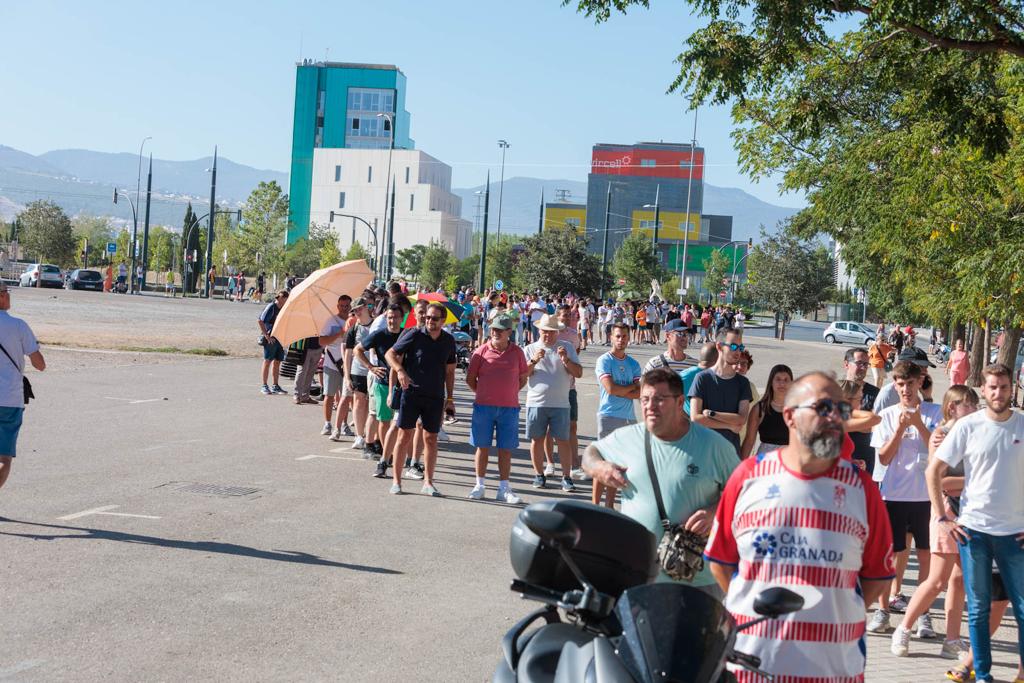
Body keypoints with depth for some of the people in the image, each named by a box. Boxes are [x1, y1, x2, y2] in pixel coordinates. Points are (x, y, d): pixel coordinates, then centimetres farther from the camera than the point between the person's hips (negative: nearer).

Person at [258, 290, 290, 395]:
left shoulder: (282, 308, 10)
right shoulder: (271, 307, -12)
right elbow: (260, 321, -17)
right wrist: (266, 335, -18)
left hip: (280, 338, 7)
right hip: (270, 339, -7)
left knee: (277, 362, 11)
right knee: (267, 361, 0)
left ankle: (275, 386, 18)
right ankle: (264, 386, 6)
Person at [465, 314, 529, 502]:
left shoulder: (517, 352, 3)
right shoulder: (482, 351, -1)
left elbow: (523, 378, 13)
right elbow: (470, 379, 7)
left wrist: (509, 393, 6)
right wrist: (484, 394, 5)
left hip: (509, 408, 1)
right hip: (484, 407, -1)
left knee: (506, 450, 4)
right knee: (482, 446, 5)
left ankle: (504, 488, 12)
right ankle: (480, 485, 16)